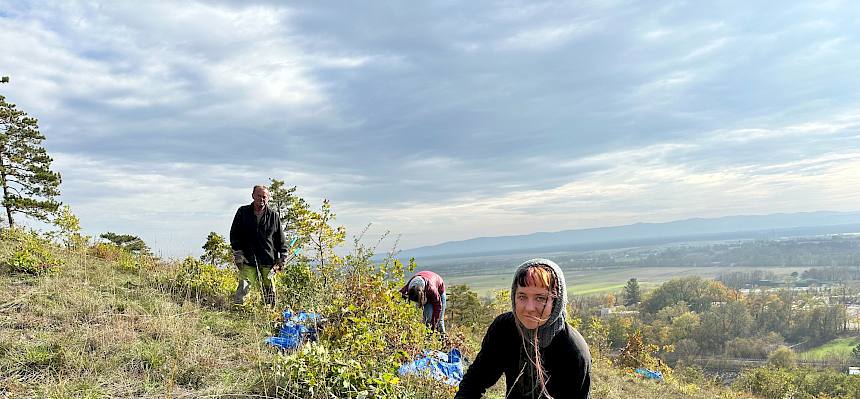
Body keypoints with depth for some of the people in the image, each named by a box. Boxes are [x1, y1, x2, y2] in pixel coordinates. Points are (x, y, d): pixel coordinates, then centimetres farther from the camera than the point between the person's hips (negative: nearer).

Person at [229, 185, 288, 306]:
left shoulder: (274, 216, 5)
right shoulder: (243, 212, 5)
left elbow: (281, 239, 11)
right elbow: (234, 233, 9)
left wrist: (282, 257, 7)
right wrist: (237, 252, -1)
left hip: (268, 259, 1)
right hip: (247, 259, -1)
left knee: (268, 288, 7)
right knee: (244, 285, -10)